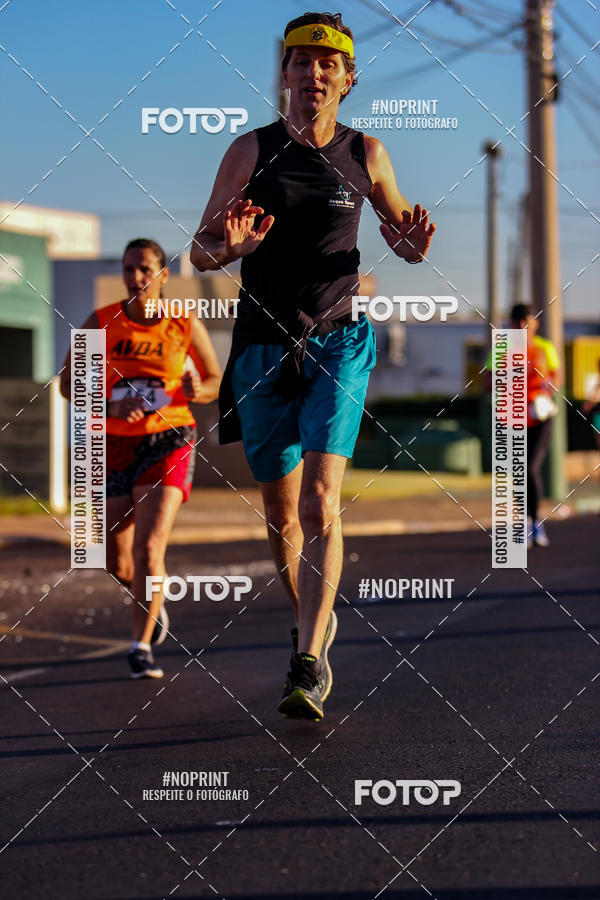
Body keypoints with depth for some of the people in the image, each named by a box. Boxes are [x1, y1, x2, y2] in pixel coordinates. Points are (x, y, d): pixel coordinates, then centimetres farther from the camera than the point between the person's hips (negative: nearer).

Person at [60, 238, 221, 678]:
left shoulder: (186, 325, -5)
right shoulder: (99, 324, -5)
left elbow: (216, 380, 7)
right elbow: (68, 382, -2)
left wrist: (198, 391, -18)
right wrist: (112, 406, -21)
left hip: (168, 443, -2)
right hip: (114, 446, 2)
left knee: (149, 548, -19)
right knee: (118, 563, 10)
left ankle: (141, 646, -6)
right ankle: (152, 597, 45)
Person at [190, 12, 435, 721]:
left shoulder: (366, 154, 3)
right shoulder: (251, 151, -1)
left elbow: (403, 225, 18)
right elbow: (198, 252, 1)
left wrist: (411, 242, -7)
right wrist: (227, 246, -23)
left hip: (337, 345, -1)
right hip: (263, 348, 1)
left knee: (320, 504, -18)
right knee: (281, 515, 10)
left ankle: (310, 664, -19)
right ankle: (309, 620, 36)